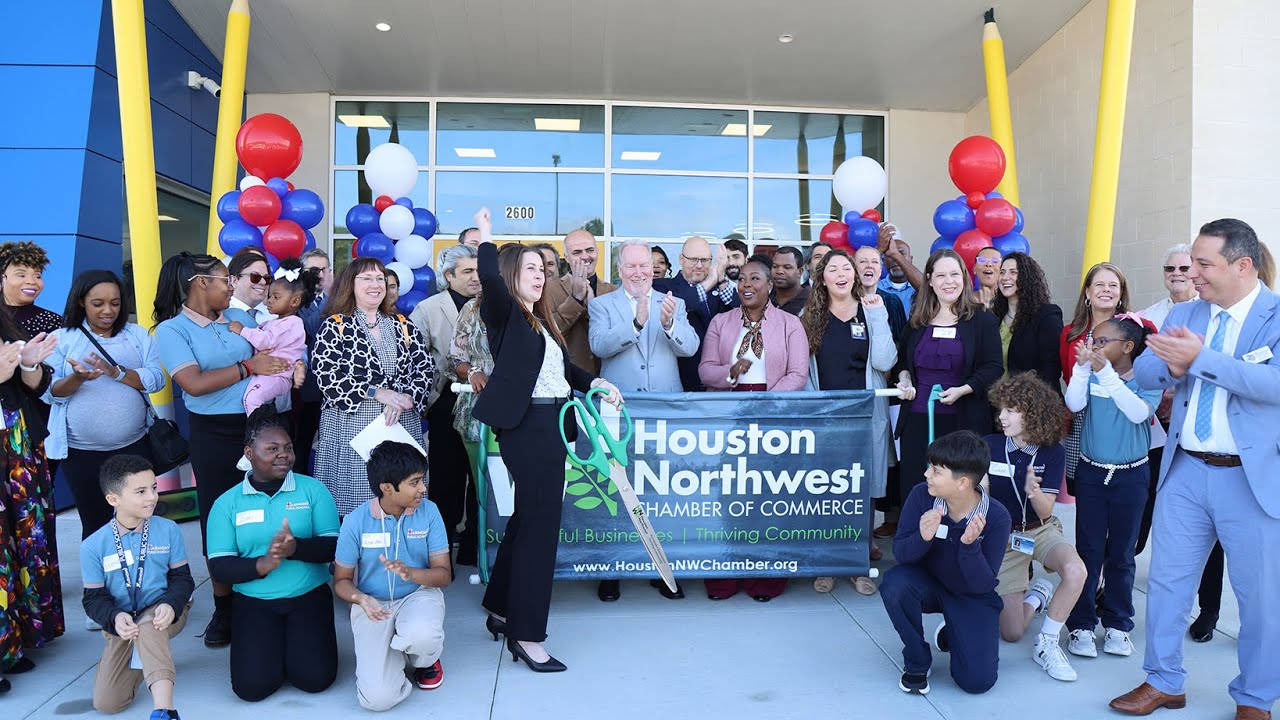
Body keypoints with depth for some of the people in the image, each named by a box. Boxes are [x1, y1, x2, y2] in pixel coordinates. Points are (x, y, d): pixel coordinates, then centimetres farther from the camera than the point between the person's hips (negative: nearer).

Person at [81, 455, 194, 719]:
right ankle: (139, 658, 23)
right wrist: (115, 617, -23)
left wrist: (171, 605, -23)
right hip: (124, 622, 2)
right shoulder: (93, 546, -6)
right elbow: (94, 598, -1)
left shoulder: (168, 530, -5)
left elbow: (182, 577, -1)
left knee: (148, 626, -39)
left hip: (163, 614, -2)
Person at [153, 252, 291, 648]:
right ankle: (223, 606, 22)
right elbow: (194, 383, -17)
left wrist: (293, 362, -8)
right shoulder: (172, 329, -5)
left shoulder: (239, 317, 10)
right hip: (214, 434, -4)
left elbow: (271, 352, 14)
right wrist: (248, 367, -13)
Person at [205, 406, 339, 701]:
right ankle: (273, 642, 16)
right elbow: (218, 567, -3)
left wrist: (295, 547, -26)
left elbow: (332, 547, -6)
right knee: (252, 686, -15)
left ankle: (298, 640, 16)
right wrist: (262, 565, -22)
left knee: (315, 678, -16)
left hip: (309, 596, -1)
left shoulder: (312, 489, -1)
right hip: (254, 601, 1)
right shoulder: (227, 503, 2)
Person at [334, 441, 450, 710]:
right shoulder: (355, 522, -13)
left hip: (419, 594, 1)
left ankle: (424, 660, 3)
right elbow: (341, 581, -1)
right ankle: (395, 650, 17)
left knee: (422, 635, -38)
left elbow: (444, 575, -7)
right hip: (374, 605, -1)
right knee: (378, 697, -20)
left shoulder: (428, 511, -10)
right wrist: (361, 599, -24)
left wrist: (410, 573, -29)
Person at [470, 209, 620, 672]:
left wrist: (598, 383, 10)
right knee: (540, 525, -7)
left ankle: (500, 610, 31)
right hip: (527, 426, -9)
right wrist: (486, 235, -14)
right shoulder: (504, 313, -5)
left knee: (527, 518, 16)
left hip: (553, 425, 9)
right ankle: (526, 635, 2)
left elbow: (565, 368, 23)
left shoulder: (541, 321, 18)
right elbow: (489, 278, -25)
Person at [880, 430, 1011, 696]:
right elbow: (899, 553, -18)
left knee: (977, 681, -16)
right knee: (895, 582, -34)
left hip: (973, 598, -1)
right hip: (928, 584, 1)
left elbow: (983, 585, -23)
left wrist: (970, 545, -41)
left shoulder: (996, 517, -24)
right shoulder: (921, 495, -21)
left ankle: (953, 633, 21)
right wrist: (922, 538, -40)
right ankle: (916, 662, -8)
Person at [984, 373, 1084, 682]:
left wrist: (1034, 491, -34)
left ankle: (1047, 644, -11)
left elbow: (1045, 511, -13)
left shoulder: (1053, 452, -9)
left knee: (1075, 571, -35)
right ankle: (1036, 595, 32)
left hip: (1040, 529, 1)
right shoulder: (989, 446, -11)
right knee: (1011, 633, -3)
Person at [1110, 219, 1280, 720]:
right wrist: (1171, 363, -19)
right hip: (1184, 471, 5)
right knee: (1167, 580, 12)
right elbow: (1143, 372, 2)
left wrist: (1201, 357, -28)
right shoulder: (1183, 314, 7)